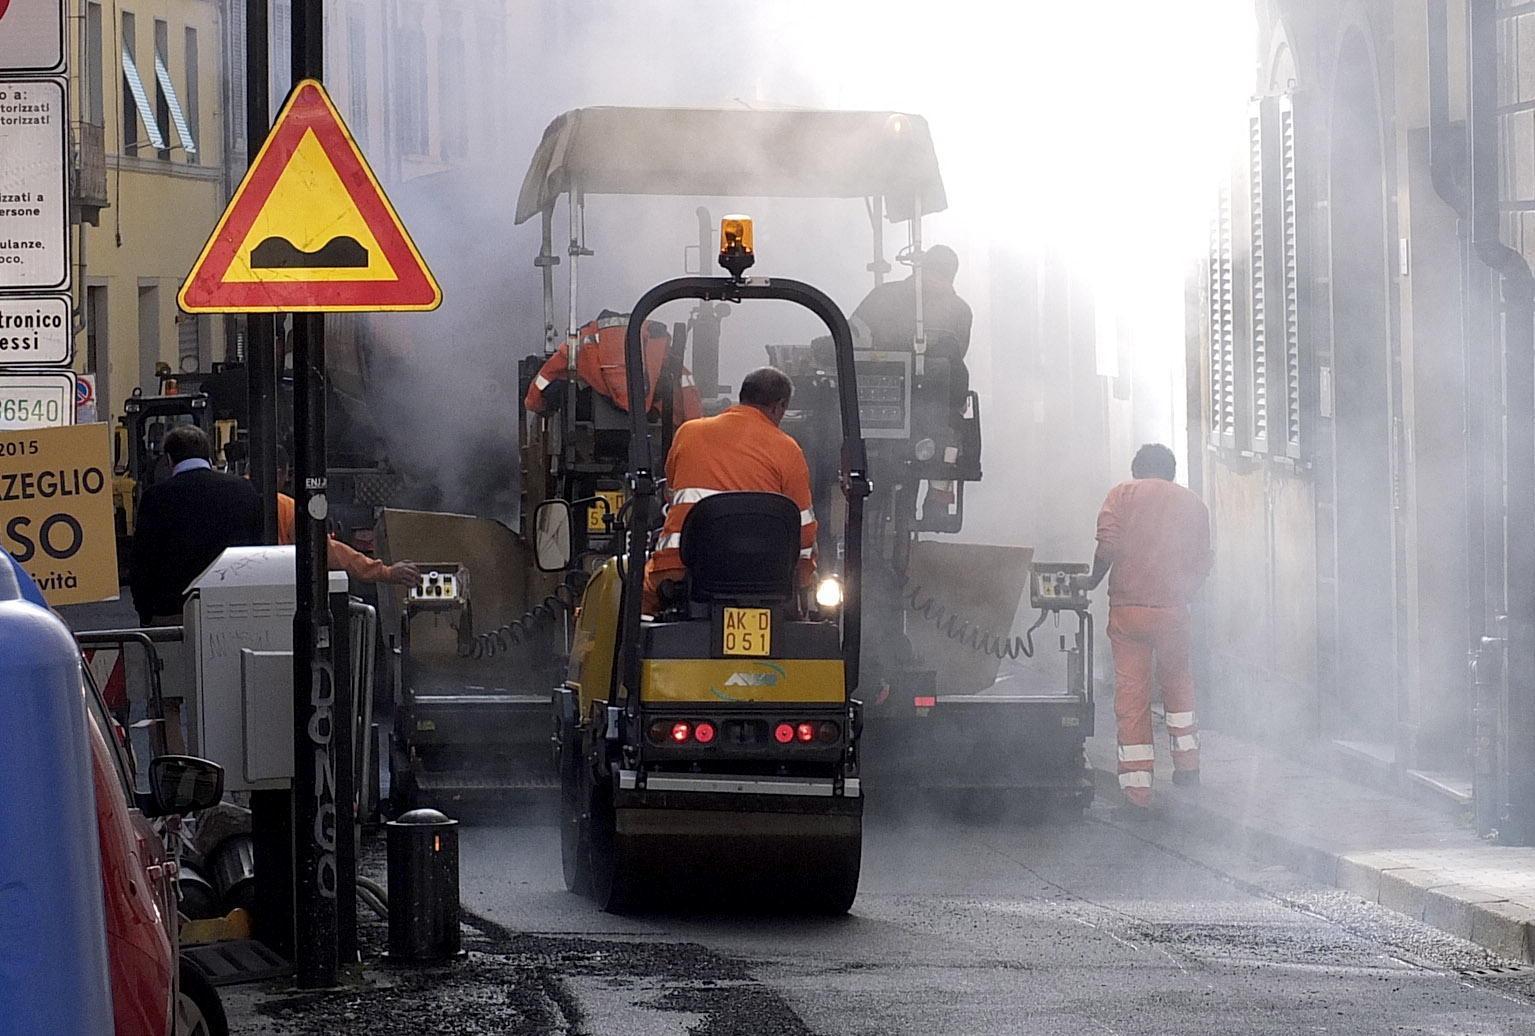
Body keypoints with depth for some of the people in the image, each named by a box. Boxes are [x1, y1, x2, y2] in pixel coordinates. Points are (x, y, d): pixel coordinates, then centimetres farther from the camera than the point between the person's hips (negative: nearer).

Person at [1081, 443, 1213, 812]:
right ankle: (1187, 759, 19)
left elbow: (1108, 542, -11)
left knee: (1131, 692, 2)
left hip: (1127, 607, -2)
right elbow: (1202, 563, 7)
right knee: (1177, 678, 25)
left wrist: (1094, 579, 3)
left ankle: (1137, 786, -1)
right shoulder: (1193, 504, 12)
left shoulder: (1123, 494, 5)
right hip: (1173, 609, 2)